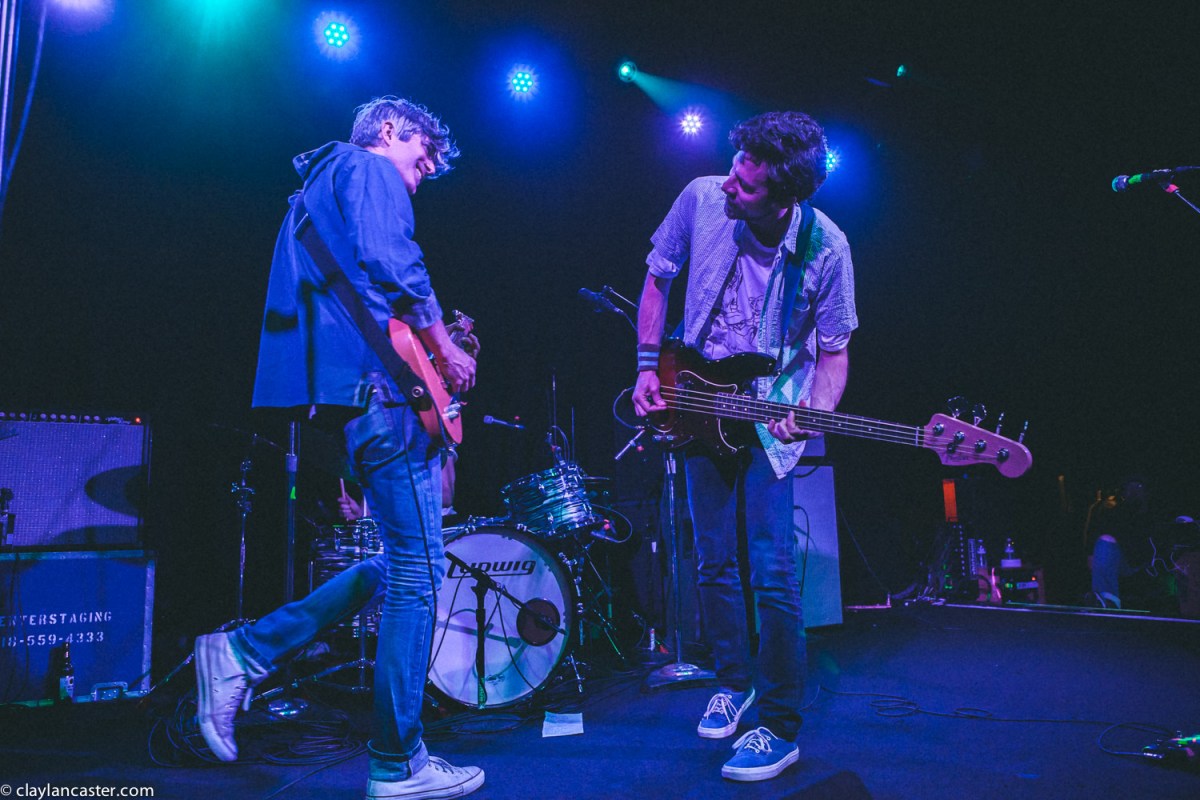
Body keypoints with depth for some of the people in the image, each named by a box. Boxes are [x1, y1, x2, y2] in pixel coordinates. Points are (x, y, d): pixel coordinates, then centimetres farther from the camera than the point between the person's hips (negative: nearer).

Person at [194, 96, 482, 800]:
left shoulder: (319, 183, 31)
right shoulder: (370, 167, 1)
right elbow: (392, 264, -17)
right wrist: (446, 352, -7)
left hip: (332, 389, 10)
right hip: (374, 381, -10)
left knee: (406, 561, 15)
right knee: (419, 570, -5)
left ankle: (245, 653, 14)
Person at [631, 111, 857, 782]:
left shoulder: (825, 248, -17)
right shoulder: (702, 198, -11)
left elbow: (833, 351, -6)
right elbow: (658, 280, 5)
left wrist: (816, 410, -26)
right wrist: (649, 367, -2)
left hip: (768, 418, -3)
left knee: (773, 573, -8)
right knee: (715, 563, 11)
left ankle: (780, 729, 9)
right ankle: (735, 682, 32)